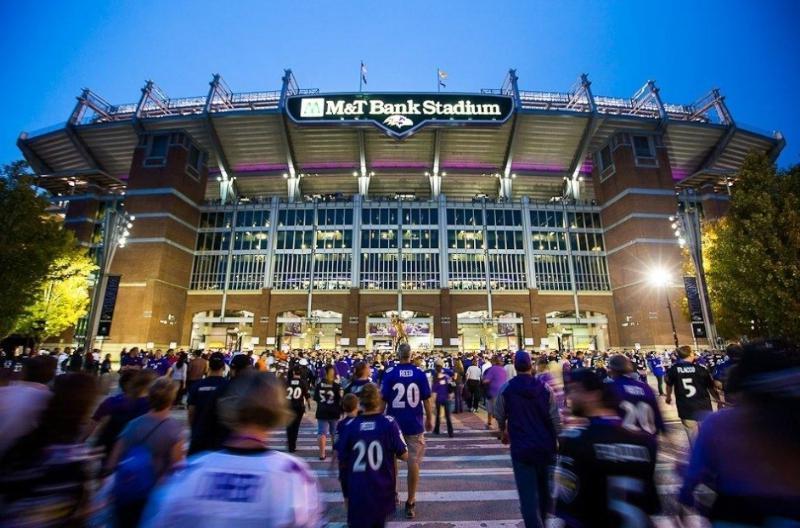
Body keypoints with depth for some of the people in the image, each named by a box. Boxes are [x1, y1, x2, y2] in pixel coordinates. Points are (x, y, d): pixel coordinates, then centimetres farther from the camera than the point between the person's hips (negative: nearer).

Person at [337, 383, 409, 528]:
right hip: (382, 489, 1)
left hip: (358, 491, 0)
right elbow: (404, 456, -10)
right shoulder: (389, 423, -14)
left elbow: (341, 458, -2)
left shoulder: (350, 425, -11)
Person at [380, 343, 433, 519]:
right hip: (414, 424, 0)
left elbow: (383, 399, -8)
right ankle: (410, 502, 19)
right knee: (414, 462, 11)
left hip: (394, 422, 1)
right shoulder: (420, 373, -8)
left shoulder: (390, 373, -9)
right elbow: (426, 400, -4)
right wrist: (430, 419, 9)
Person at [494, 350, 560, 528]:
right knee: (545, 490, 24)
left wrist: (503, 431, 23)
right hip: (546, 447, 4)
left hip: (521, 448, -3)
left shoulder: (506, 388, -9)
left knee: (528, 495, 2)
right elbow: (556, 419, -4)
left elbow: (499, 415, 3)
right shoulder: (544, 388, -5)